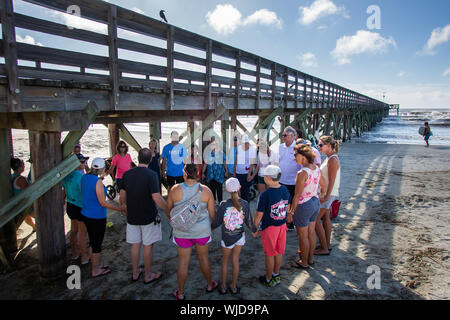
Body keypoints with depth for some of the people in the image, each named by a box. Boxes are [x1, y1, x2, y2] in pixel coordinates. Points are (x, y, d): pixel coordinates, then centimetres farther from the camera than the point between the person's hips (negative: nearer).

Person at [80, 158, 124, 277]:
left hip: (86, 214, 8)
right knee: (97, 244, 7)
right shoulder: (98, 181, -22)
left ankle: (95, 265, 37)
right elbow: (103, 203, -21)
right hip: (97, 217, -8)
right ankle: (95, 271, 21)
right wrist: (119, 209, -15)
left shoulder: (84, 177, 1)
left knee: (92, 242, 21)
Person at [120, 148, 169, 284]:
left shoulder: (127, 174, -2)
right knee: (148, 246, 9)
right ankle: (148, 275, 22)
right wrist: (169, 209, -12)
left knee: (135, 245, 17)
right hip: (148, 217, -4)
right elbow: (157, 198, -24)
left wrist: (125, 207, 26)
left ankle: (135, 273, 31)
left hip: (132, 216, 4)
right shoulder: (151, 175, -18)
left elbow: (122, 195, 7)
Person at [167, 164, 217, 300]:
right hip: (202, 230, 1)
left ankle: (180, 293, 29)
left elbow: (169, 210, -1)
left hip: (182, 231, 0)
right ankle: (210, 285, 40)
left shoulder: (175, 190, -13)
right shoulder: (205, 190, -12)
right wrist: (212, 224, 15)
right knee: (203, 257, 20)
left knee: (183, 261, 13)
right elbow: (212, 213, -5)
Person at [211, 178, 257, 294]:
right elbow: (249, 222, -5)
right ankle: (234, 287, 31)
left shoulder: (223, 204, -19)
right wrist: (255, 230, 15)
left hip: (227, 237, -1)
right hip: (240, 236, 1)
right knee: (235, 261, 17)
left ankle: (223, 287, 31)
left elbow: (217, 222, -10)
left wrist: (210, 227, 12)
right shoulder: (245, 204, -15)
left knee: (225, 261, 19)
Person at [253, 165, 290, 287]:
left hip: (269, 227, -6)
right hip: (282, 225, 6)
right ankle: (276, 275, 38)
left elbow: (259, 215, -18)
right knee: (279, 252, 20)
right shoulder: (285, 190, -6)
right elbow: (287, 208, 6)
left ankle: (268, 279, 28)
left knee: (270, 254, 11)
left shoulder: (265, 195, -26)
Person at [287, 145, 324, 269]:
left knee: (303, 236, 9)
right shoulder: (317, 169, -1)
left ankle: (304, 262, 25)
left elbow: (297, 195, -23)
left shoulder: (302, 173, -25)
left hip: (304, 205, -8)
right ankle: (310, 259, 36)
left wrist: (290, 212, -14)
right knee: (311, 233, 21)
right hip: (315, 202, 8)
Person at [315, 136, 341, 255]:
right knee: (325, 217, 17)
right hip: (326, 193, 10)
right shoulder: (329, 158, 10)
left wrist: (326, 196, -21)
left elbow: (332, 181, -21)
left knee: (315, 219, -5)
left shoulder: (333, 160, -20)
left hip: (328, 194, -10)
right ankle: (327, 244, 30)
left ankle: (324, 248, 5)